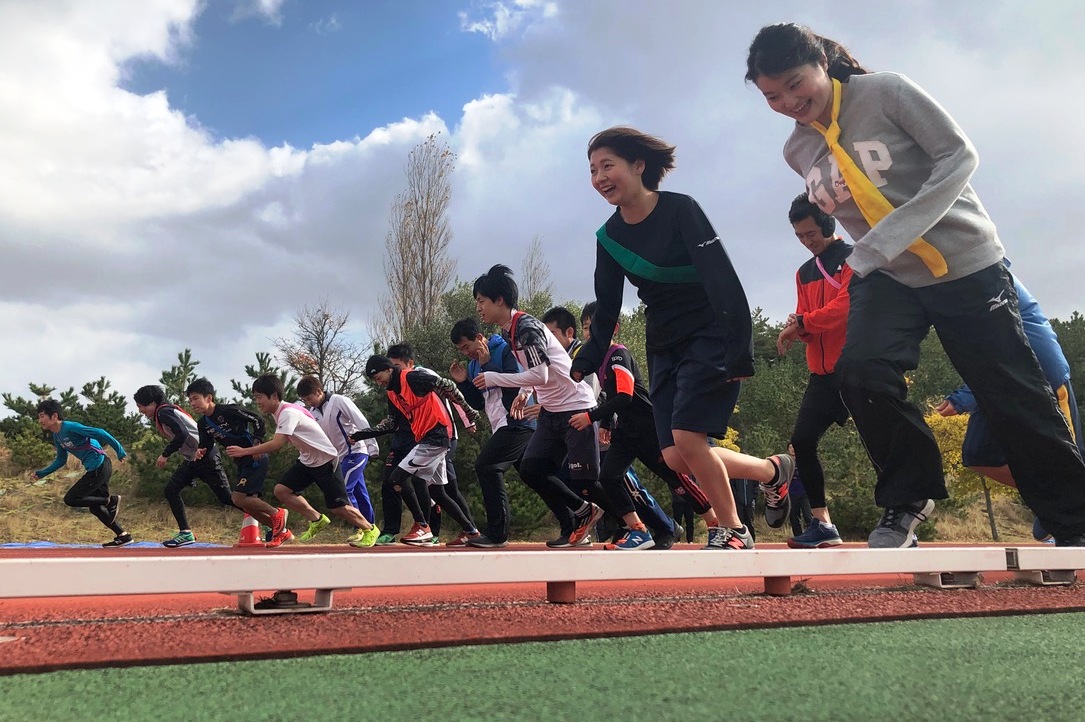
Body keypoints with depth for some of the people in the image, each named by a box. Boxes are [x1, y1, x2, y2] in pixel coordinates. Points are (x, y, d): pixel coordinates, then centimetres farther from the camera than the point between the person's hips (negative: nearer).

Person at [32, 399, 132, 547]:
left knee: (70, 499, -6)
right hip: (94, 469, 9)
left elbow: (99, 433, -21)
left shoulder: (70, 427, -16)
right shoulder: (56, 436, 12)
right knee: (95, 507, 14)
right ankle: (124, 536, 18)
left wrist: (119, 451, -21)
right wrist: (41, 473, 17)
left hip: (99, 467, -9)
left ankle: (111, 500, -2)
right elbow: (61, 460, 24)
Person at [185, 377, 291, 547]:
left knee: (238, 498, -18)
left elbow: (258, 419, -14)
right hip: (242, 463, 9)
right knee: (249, 505, 6)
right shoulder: (202, 424, 6)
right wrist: (201, 452, -11)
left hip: (256, 459, -9)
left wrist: (257, 442, -20)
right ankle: (282, 531, 18)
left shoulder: (228, 410, -16)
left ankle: (277, 513, -1)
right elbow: (207, 447, 11)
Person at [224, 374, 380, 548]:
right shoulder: (279, 412, 2)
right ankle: (317, 520, 10)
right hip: (306, 461, 9)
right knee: (281, 490, -6)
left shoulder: (288, 412, -26)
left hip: (326, 461, -9)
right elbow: (283, 441, 9)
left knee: (338, 507, -6)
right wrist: (258, 449, -6)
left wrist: (245, 451, -29)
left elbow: (277, 443, -34)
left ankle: (369, 529, 18)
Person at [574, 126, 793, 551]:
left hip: (711, 336, -6)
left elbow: (724, 281, -20)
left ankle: (732, 530, 4)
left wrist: (737, 352, -27)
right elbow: (607, 311, 9)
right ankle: (773, 471, 19)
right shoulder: (609, 237, 3)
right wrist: (583, 365, 1)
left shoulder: (680, 210, -14)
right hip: (664, 347, 6)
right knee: (676, 458, -3)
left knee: (686, 436, -19)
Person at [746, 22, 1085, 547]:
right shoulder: (797, 151, 3)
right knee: (861, 370, -25)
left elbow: (959, 156, -16)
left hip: (966, 264, -3)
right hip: (888, 278, 3)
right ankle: (907, 499, -3)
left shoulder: (885, 92, -12)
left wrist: (883, 241, -25)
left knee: (1014, 399, -1)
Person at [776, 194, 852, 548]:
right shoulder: (804, 273, 19)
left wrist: (802, 322, -15)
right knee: (802, 441, 2)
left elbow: (848, 304, -17)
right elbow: (806, 322, 13)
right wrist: (796, 328, -10)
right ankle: (822, 524, 9)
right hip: (823, 373, 7)